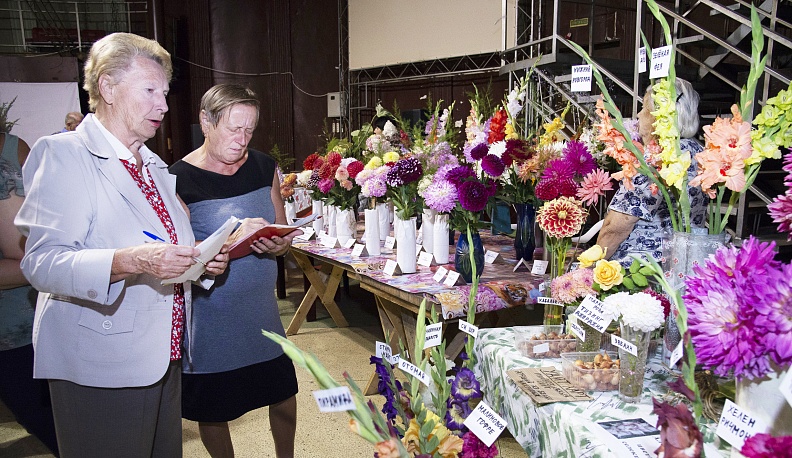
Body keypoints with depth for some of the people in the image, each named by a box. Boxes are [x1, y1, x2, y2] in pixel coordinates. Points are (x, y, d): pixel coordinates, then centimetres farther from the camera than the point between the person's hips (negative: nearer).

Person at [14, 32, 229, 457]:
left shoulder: (154, 166, 15)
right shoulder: (63, 153, -10)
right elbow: (42, 263, -20)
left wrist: (202, 260, 3)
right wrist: (130, 262, -34)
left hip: (163, 359, 7)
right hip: (99, 370, -7)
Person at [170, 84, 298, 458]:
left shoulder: (264, 167, 3)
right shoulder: (180, 178, -12)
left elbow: (283, 232, 9)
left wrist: (277, 245, -13)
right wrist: (234, 238, -27)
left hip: (261, 307, 5)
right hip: (208, 312, -4)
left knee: (284, 393, 14)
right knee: (212, 409, 11)